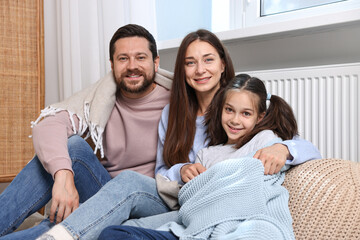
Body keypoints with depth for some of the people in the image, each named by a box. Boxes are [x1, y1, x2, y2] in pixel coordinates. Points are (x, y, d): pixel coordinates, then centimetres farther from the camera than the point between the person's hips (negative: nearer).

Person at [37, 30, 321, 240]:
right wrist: (180, 171, -10)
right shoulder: (172, 114, 12)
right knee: (130, 180, -29)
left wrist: (282, 147, -29)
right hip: (177, 202, 4)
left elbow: (310, 149, -4)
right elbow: (160, 174, 15)